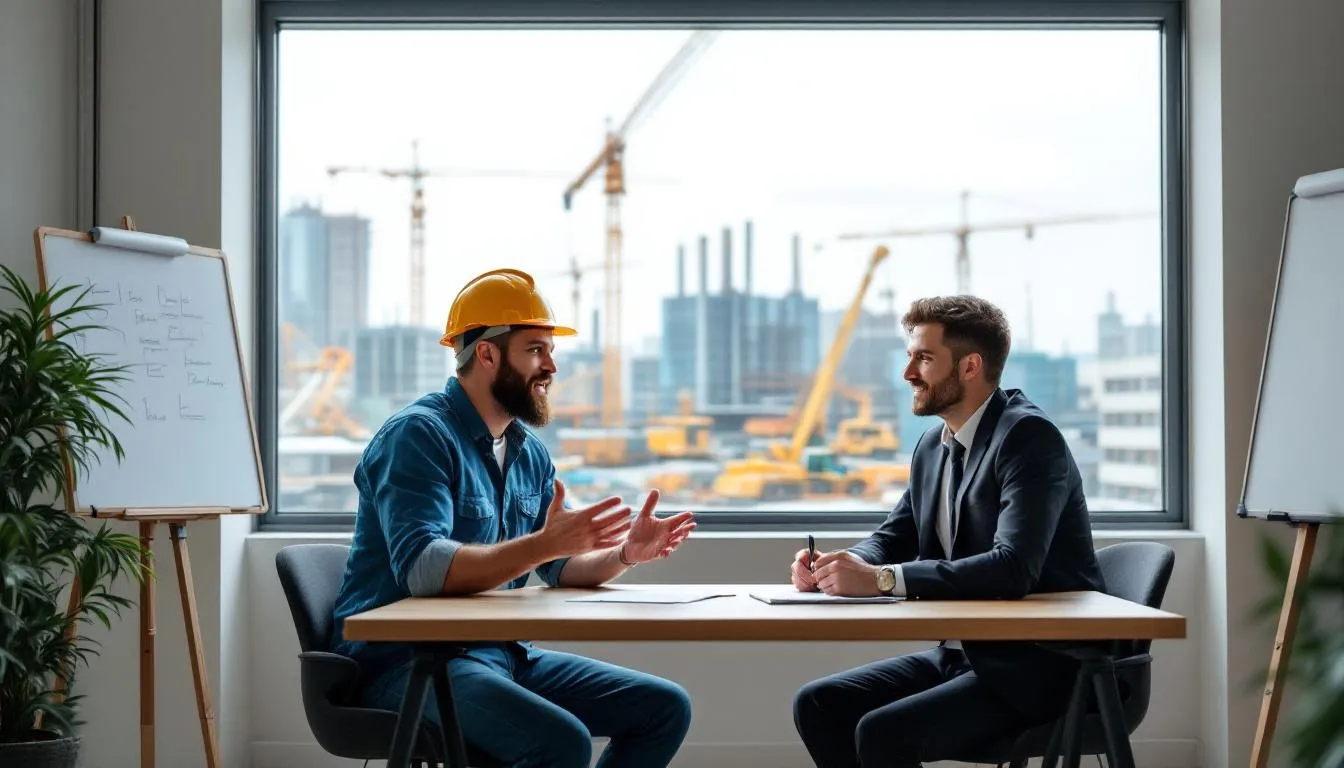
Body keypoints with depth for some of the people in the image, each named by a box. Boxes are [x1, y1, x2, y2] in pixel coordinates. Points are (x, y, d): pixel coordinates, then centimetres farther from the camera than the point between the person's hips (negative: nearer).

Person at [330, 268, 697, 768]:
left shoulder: (529, 453, 14)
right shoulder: (419, 434, -13)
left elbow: (560, 569, 18)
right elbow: (422, 568, -27)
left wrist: (623, 554, -3)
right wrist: (545, 543, -31)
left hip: (498, 652, 9)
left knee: (665, 707, 4)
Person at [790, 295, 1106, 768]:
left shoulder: (1029, 436, -17)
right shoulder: (933, 446, 9)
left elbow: (1013, 568, -29)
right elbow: (891, 539, 17)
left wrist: (882, 579, -32)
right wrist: (837, 567, -7)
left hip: (1037, 664, -8)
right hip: (962, 654, 9)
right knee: (817, 705, -3)